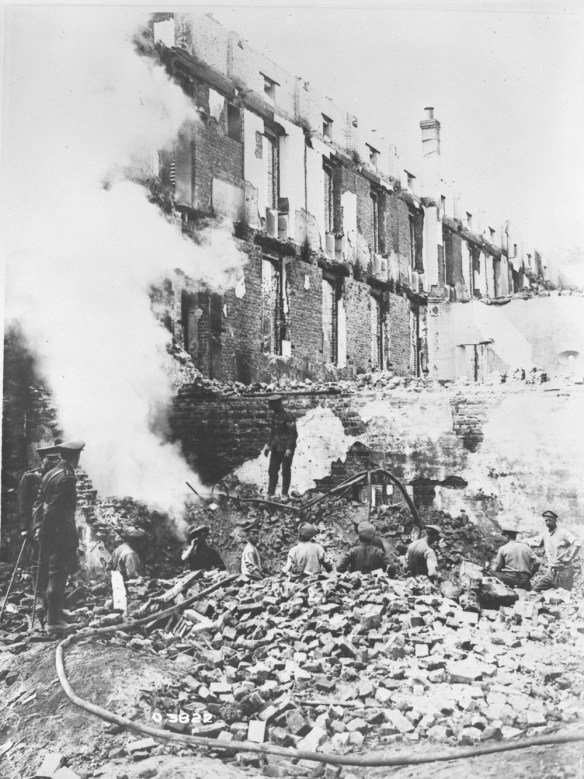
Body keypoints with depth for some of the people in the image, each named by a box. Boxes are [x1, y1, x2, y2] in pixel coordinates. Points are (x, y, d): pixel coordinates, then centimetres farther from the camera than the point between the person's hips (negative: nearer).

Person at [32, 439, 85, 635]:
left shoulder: (50, 474, 13)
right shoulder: (67, 478, -17)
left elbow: (42, 502, 13)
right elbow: (53, 508, -20)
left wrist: (39, 528, 13)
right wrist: (42, 530, -15)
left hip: (48, 533, 9)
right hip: (60, 533, -9)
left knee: (56, 575, 19)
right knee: (58, 576, -4)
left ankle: (55, 612, 29)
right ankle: (53, 622, 0)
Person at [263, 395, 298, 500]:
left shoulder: (288, 416, -17)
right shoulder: (274, 414, 8)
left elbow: (293, 433, -17)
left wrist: (289, 448, -21)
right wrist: (269, 445, 16)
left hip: (286, 447, -7)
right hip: (276, 447, 7)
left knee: (286, 471, 2)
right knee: (272, 470, 6)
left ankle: (285, 494, 12)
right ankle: (271, 493, 11)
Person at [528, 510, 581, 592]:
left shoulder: (563, 532, -10)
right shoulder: (545, 534, 11)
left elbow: (577, 542, -21)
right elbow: (534, 541, 19)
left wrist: (570, 558, -22)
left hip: (564, 571, -6)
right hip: (552, 571, 7)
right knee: (535, 589, 0)